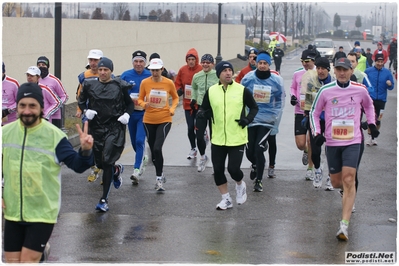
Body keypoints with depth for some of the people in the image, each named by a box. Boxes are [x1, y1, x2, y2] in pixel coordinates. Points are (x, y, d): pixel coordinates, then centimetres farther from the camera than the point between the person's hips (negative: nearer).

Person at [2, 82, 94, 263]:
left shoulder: (54, 135, -12)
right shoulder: (5, 132, -2)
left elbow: (77, 165, -15)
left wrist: (85, 151, -35)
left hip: (42, 213, -4)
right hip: (12, 212, 4)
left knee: (28, 261, -4)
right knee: (12, 261, 11)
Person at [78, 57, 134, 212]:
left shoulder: (120, 86, -1)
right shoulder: (90, 85, 4)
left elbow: (130, 103, 11)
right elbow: (81, 101, 16)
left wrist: (127, 114, -8)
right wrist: (86, 110, -4)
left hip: (115, 128, -3)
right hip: (96, 128, 3)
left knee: (107, 162, -12)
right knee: (100, 163, 11)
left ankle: (104, 200, -6)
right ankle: (117, 170, 49)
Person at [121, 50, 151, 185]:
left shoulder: (150, 76, -5)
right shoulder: (126, 75, 0)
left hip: (145, 113, -4)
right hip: (130, 112, 4)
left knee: (140, 140, -16)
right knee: (134, 141, 16)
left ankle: (136, 171, -18)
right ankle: (143, 158, 46)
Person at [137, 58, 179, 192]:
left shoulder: (169, 83, -5)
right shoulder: (145, 82, -5)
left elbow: (175, 97, 11)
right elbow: (140, 99, 5)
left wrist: (172, 108, -5)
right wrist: (144, 104, -17)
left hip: (164, 120, -2)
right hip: (149, 120, 2)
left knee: (157, 148, -19)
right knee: (153, 150, 11)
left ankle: (159, 179, -6)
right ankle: (161, 175, 34)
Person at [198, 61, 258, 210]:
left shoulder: (242, 90, -4)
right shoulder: (211, 91, 1)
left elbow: (254, 107, 6)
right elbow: (204, 109, 10)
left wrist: (247, 119, -11)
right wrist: (202, 114, -13)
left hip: (237, 139, -3)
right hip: (218, 139, 3)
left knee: (233, 169, -9)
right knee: (218, 170, 5)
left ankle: (240, 185, 27)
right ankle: (226, 199, 23)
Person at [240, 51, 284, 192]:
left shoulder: (277, 81, -4)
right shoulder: (248, 78, -6)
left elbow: (279, 101, 9)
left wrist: (275, 116, 1)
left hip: (267, 121, -1)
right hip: (250, 120, 1)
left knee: (258, 149, -12)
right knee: (249, 151, 7)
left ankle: (258, 181, 4)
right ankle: (255, 165, 44)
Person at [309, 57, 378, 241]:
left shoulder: (360, 90, -1)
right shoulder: (325, 91, -4)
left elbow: (368, 105, 22)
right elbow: (314, 112, 7)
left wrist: (371, 123, 12)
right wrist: (317, 133, -4)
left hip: (352, 142, -1)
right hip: (332, 143, 1)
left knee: (348, 181, -14)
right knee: (336, 183, 9)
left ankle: (344, 225, -15)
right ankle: (348, 196, 49)